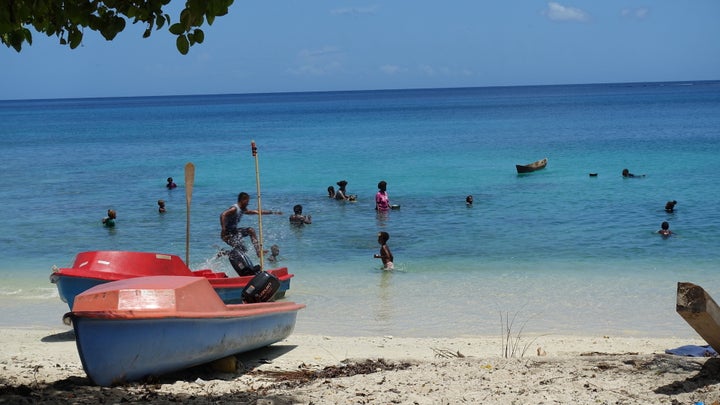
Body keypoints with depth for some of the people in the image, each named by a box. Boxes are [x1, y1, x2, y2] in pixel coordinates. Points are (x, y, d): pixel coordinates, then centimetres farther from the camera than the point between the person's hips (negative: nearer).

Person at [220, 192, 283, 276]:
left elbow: (257, 212, 16)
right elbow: (223, 215, -33)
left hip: (234, 231, 10)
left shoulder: (243, 210, 10)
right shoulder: (234, 209, -18)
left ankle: (258, 251, 9)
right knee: (240, 247, -25)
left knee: (251, 230, 13)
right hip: (227, 234, -10)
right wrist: (223, 229, -39)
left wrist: (272, 212, 18)